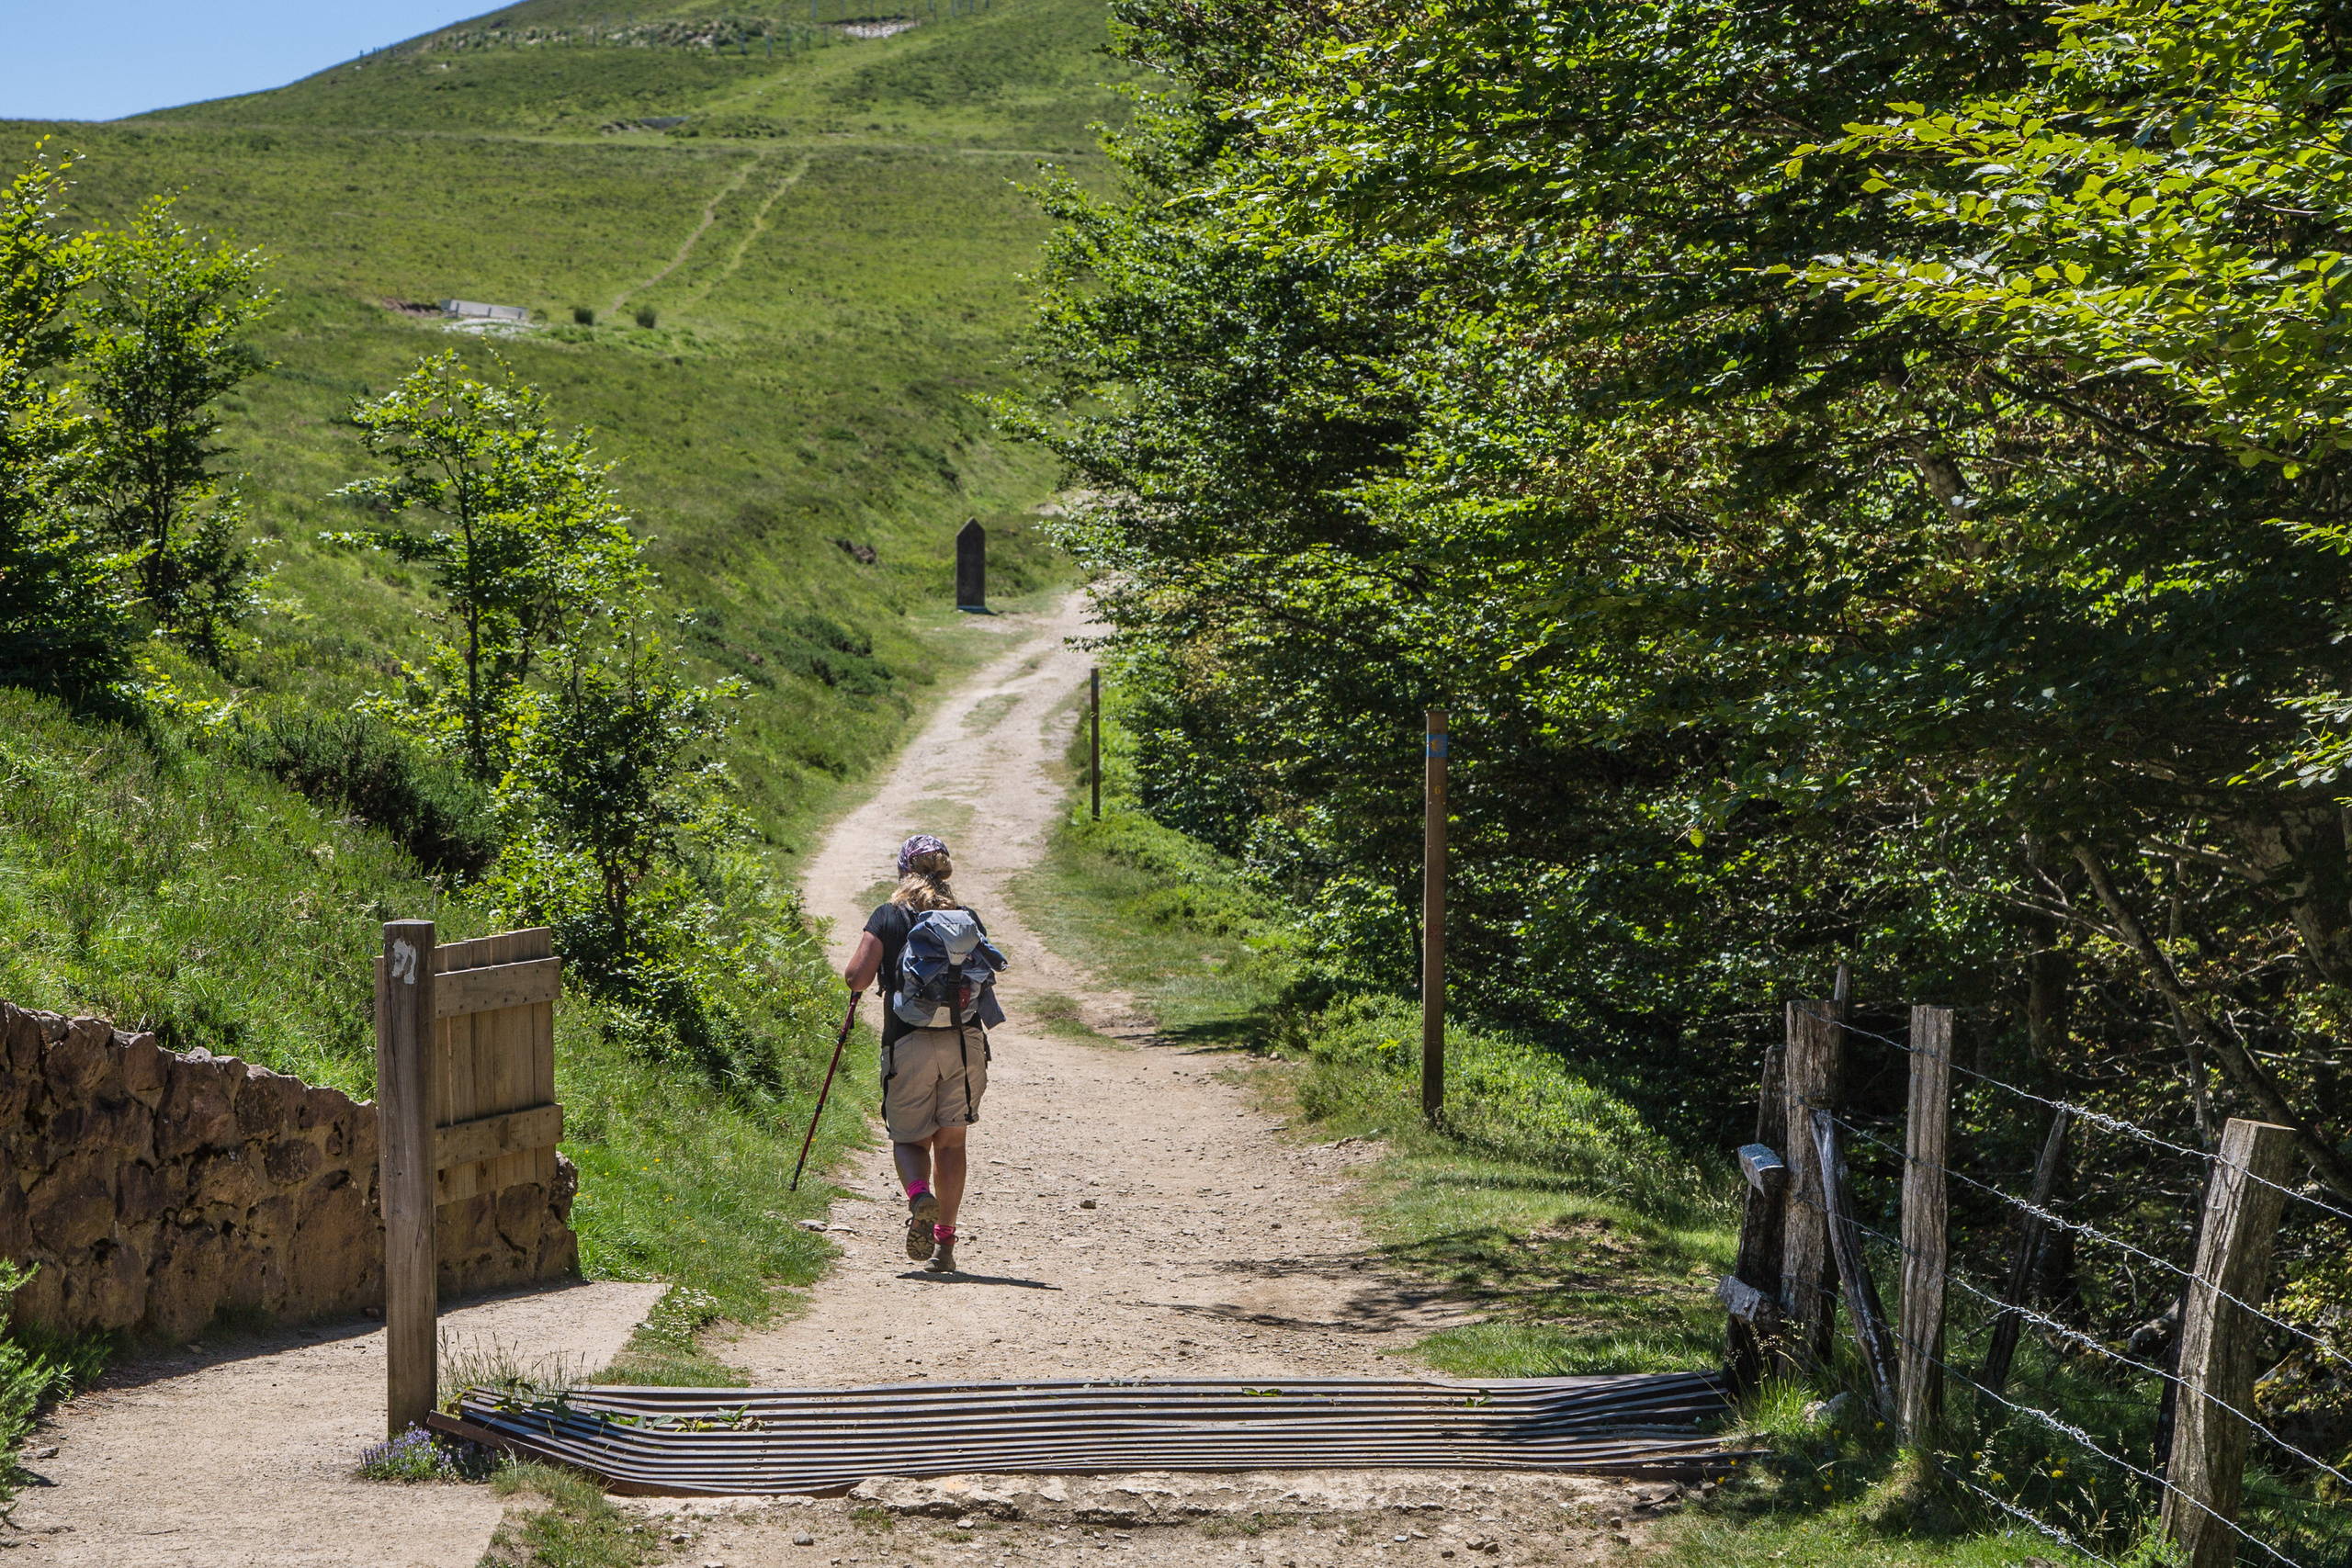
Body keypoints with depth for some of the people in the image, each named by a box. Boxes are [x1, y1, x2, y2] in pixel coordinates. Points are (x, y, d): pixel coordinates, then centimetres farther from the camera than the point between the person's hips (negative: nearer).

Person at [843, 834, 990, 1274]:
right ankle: (944, 1244, 9)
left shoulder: (887, 917, 1)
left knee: (909, 1139, 13)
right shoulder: (968, 919, 8)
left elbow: (857, 977, -6)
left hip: (908, 1043, -2)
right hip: (966, 1041, 2)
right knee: (951, 1141, 14)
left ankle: (920, 1197, -21)